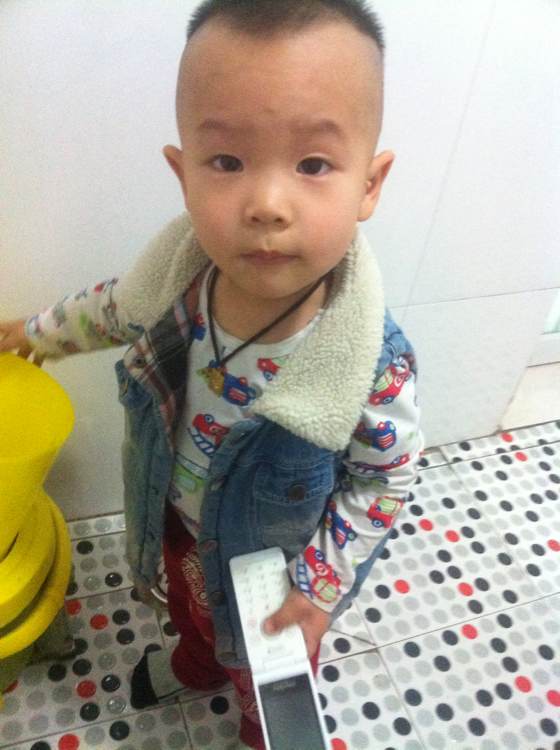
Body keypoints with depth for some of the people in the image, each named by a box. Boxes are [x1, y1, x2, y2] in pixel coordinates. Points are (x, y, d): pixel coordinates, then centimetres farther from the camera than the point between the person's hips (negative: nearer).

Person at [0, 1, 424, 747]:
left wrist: (320, 586, -19)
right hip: (181, 524, 4)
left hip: (274, 561, -3)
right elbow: (117, 306, -4)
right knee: (192, 611, 37)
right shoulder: (178, 271, -29)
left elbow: (385, 482, -19)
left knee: (269, 676, 30)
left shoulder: (376, 369, -39)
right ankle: (195, 663, 74)